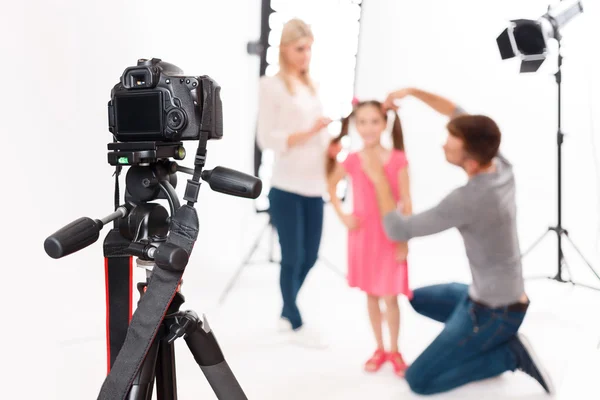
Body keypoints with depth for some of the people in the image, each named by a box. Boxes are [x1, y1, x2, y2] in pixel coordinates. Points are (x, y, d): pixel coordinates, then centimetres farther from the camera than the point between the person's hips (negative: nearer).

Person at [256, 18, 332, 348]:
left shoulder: (311, 86, 16)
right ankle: (295, 324, 20)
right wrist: (309, 133, -18)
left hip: (313, 187, 6)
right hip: (286, 188, -6)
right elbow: (266, 139, -10)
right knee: (292, 258, 3)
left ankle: (286, 313, 33)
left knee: (309, 257, 12)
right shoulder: (272, 86, -3)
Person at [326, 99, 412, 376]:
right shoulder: (351, 161, -5)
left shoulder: (398, 160, -11)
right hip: (362, 235, 2)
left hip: (390, 237, -2)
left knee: (390, 297, 2)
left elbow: (406, 204, -8)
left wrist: (404, 241, -9)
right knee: (371, 295, 13)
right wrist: (342, 216, 2)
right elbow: (331, 187, 14)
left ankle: (394, 351, 23)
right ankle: (379, 349, 29)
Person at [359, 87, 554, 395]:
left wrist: (379, 178, -15)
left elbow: (398, 230, -25)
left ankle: (508, 353, -1)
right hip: (491, 295, 9)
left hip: (494, 312, -9)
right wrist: (412, 91, 0)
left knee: (418, 380, -4)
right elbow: (458, 113, 7)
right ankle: (489, 345, 16)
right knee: (419, 299, 28)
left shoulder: (469, 198, -32)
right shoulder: (501, 166, -7)